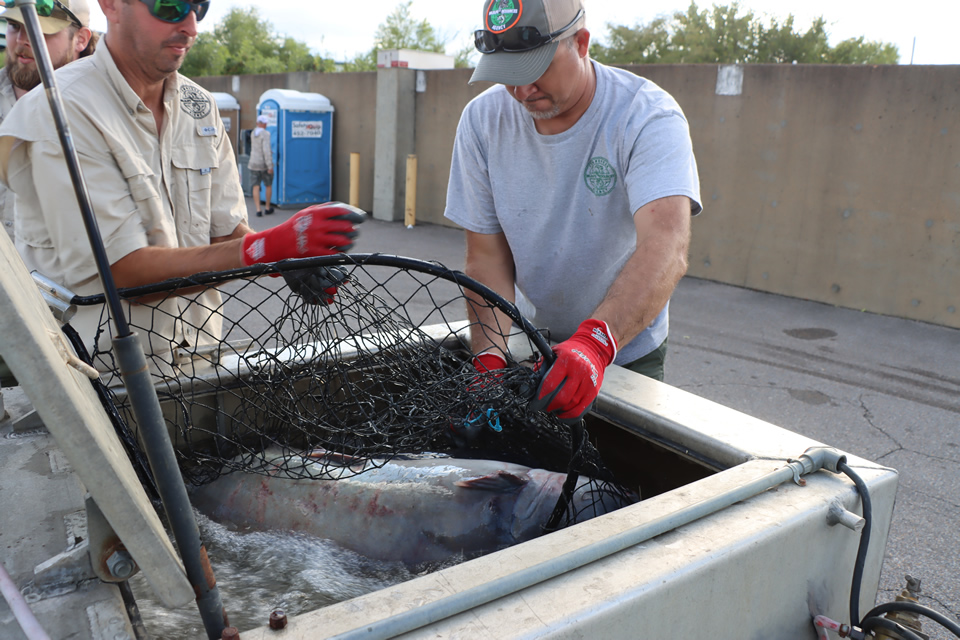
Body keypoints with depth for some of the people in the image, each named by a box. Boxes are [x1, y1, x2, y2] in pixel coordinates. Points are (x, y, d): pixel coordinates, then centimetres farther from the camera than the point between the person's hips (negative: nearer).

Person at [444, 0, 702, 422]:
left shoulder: (649, 117, -25)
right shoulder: (482, 120, -13)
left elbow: (666, 250, -40)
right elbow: (487, 256, -12)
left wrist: (595, 341, -57)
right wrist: (489, 358, -27)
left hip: (627, 349, -2)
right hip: (527, 341, 3)